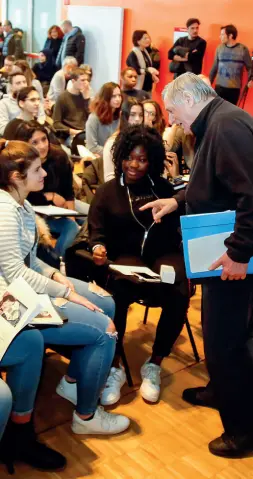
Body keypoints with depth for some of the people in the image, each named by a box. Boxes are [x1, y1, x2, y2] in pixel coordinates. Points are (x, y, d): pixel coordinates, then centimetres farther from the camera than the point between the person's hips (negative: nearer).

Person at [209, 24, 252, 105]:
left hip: (235, 88, -2)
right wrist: (209, 82, 12)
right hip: (219, 86, 2)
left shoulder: (243, 49, -4)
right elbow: (214, 67, 10)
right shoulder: (219, 48, 3)